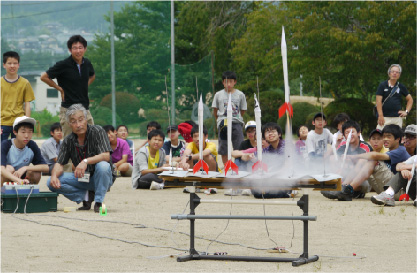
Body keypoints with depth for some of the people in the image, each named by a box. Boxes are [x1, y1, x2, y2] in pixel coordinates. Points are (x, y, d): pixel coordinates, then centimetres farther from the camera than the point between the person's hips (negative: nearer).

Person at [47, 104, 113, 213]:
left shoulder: (97, 131, -14)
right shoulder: (68, 141, -2)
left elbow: (106, 156, -25)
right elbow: (60, 164, -2)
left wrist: (86, 161, -41)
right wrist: (54, 176, -26)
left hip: (100, 178, -4)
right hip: (82, 178, 4)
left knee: (103, 166, -38)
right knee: (51, 182, -15)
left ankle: (98, 202, -19)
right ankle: (85, 197, -5)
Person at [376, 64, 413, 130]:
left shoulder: (401, 87, 12)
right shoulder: (382, 85, 4)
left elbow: (410, 99, 21)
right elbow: (378, 101, -2)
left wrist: (406, 111, 7)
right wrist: (380, 116, -11)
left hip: (397, 117, 2)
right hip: (384, 117, -2)